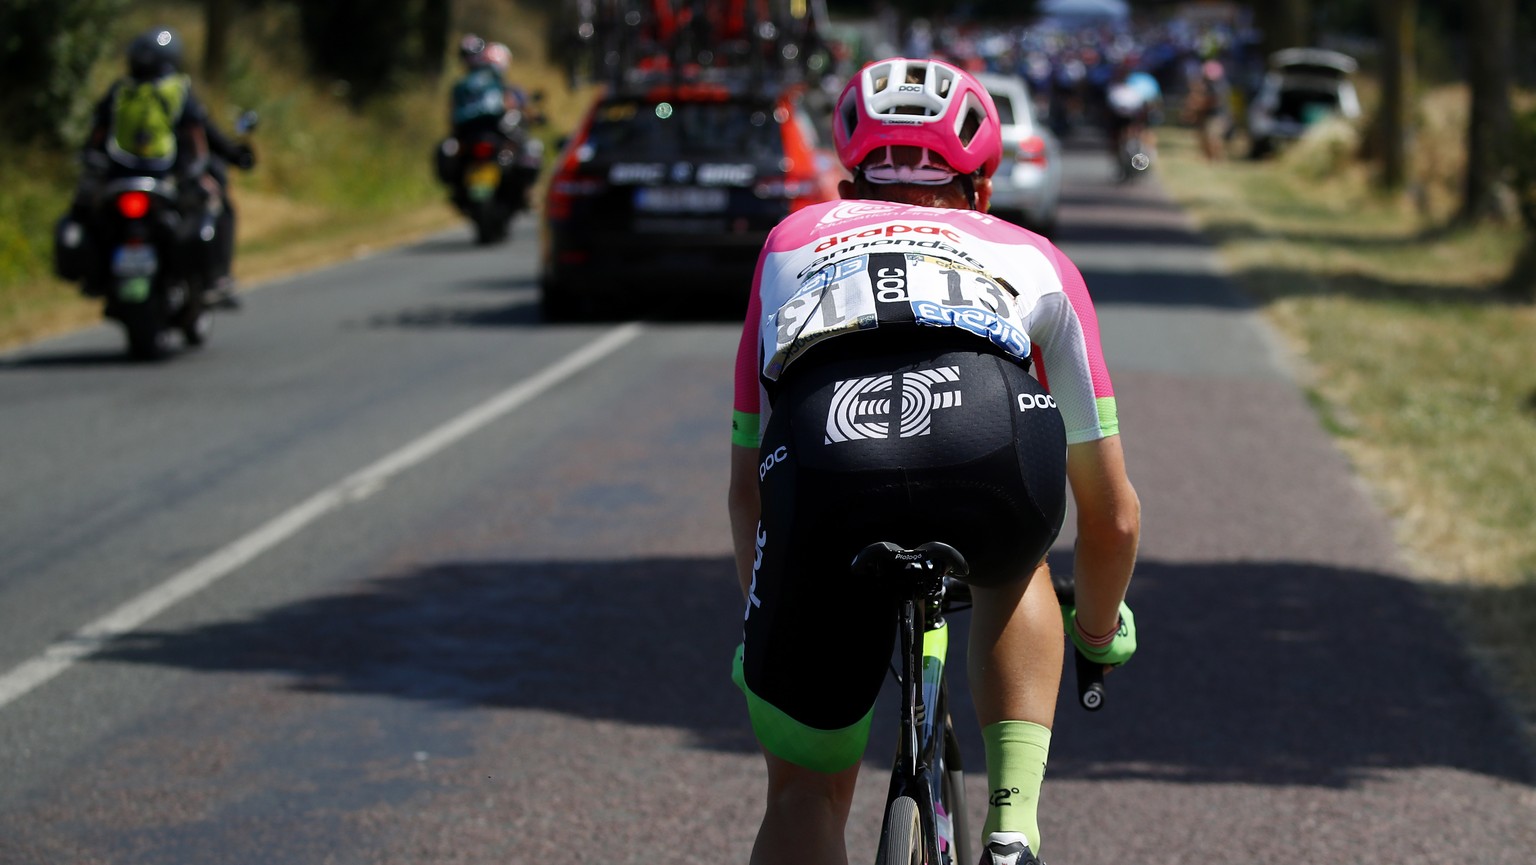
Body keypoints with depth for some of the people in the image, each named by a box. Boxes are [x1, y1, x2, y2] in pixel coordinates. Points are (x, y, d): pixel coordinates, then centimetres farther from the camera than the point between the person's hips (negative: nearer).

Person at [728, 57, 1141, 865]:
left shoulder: (794, 240, 40)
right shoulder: (1033, 258, 38)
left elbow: (748, 487, 42)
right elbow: (1113, 514, 42)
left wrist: (762, 626, 57)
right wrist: (1101, 630, 61)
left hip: (825, 466, 0)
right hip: (994, 454, 0)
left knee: (804, 793, 18)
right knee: (1013, 569, 39)